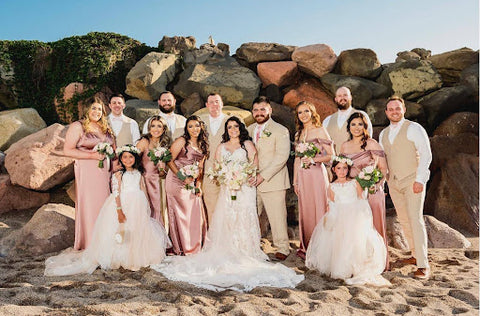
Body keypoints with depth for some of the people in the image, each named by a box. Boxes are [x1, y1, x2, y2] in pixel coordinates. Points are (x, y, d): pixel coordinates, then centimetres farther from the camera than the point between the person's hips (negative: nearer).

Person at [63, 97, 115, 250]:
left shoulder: (105, 127, 17)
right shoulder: (77, 126, -2)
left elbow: (112, 146, 26)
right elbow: (67, 150, -10)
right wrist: (92, 155, -16)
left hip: (105, 171, 5)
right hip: (87, 172, -5)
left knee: (104, 202, 5)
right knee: (88, 204, -2)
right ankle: (89, 242, 10)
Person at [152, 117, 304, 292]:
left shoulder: (247, 144, 8)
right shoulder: (221, 147, 19)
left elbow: (255, 166, 0)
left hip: (244, 189, -3)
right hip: (226, 190, 3)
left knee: (243, 220, -8)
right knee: (224, 220, -3)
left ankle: (245, 255, -3)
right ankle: (227, 254, 2)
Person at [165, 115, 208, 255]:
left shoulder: (203, 145, 13)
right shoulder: (182, 141, -7)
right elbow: (169, 160, -11)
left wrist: (198, 185, 4)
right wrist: (182, 177, -17)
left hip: (192, 183, 6)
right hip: (177, 182, -6)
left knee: (195, 213, 7)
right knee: (180, 213, -1)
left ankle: (194, 247, 23)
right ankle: (180, 248, 12)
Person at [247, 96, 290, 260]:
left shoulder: (280, 130, -4)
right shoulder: (250, 130, 15)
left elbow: (282, 157, -13)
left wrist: (263, 175, -18)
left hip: (272, 182, -5)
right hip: (252, 182, 5)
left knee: (277, 216, -1)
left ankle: (282, 248, 15)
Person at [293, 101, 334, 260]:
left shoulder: (320, 131, -2)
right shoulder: (298, 134, 15)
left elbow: (331, 155, -6)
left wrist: (314, 159, -20)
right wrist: (295, 181, 13)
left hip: (317, 174, -5)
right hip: (302, 176, 5)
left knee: (318, 209, -3)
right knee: (305, 211, 8)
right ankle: (306, 247, 19)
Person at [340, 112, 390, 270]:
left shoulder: (372, 144, -3)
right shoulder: (345, 146, 10)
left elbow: (383, 168, -3)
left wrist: (375, 184, -14)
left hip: (371, 191, -4)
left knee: (373, 225, 1)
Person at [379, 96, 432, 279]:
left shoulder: (413, 128, -6)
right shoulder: (384, 134, 13)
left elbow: (426, 154, -11)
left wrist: (419, 180, -18)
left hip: (412, 181, -6)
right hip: (393, 182, 6)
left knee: (415, 219, -12)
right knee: (403, 220, 11)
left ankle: (423, 265, -7)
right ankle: (416, 255, 25)